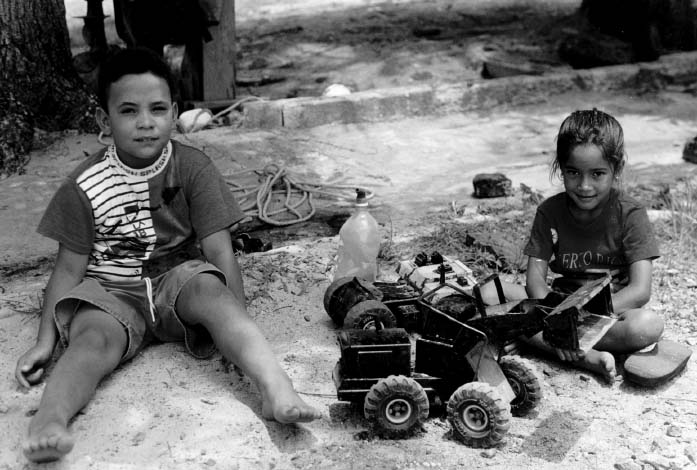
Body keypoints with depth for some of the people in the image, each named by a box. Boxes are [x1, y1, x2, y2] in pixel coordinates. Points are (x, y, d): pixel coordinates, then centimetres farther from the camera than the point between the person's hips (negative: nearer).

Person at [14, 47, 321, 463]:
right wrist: (45, 342, -7)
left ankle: (278, 389, -51)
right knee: (95, 340, -31)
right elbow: (69, 268, -1)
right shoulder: (85, 187, -6)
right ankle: (48, 422, -55)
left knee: (212, 290, -32)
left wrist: (238, 326, -15)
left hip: (175, 279, 0)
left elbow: (219, 250, -7)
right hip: (109, 293, 0)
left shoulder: (194, 169, -5)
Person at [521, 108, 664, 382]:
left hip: (613, 310, -2)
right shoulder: (550, 212, -4)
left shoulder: (630, 215, -11)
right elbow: (535, 277, -8)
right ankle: (588, 358, -31)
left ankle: (548, 342, -25)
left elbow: (639, 290, -18)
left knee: (650, 325, -35)